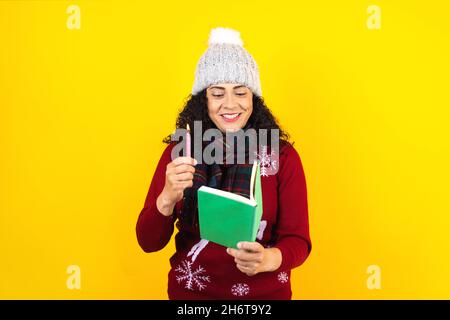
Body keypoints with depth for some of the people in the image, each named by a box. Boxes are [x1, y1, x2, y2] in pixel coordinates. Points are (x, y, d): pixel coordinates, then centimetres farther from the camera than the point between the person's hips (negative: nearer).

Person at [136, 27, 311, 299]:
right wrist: (167, 197, -30)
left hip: (265, 292, -1)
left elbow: (298, 240, -10)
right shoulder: (179, 152, -8)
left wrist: (268, 259, -31)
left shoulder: (283, 156, -10)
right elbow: (149, 242, -10)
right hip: (191, 291, 1)